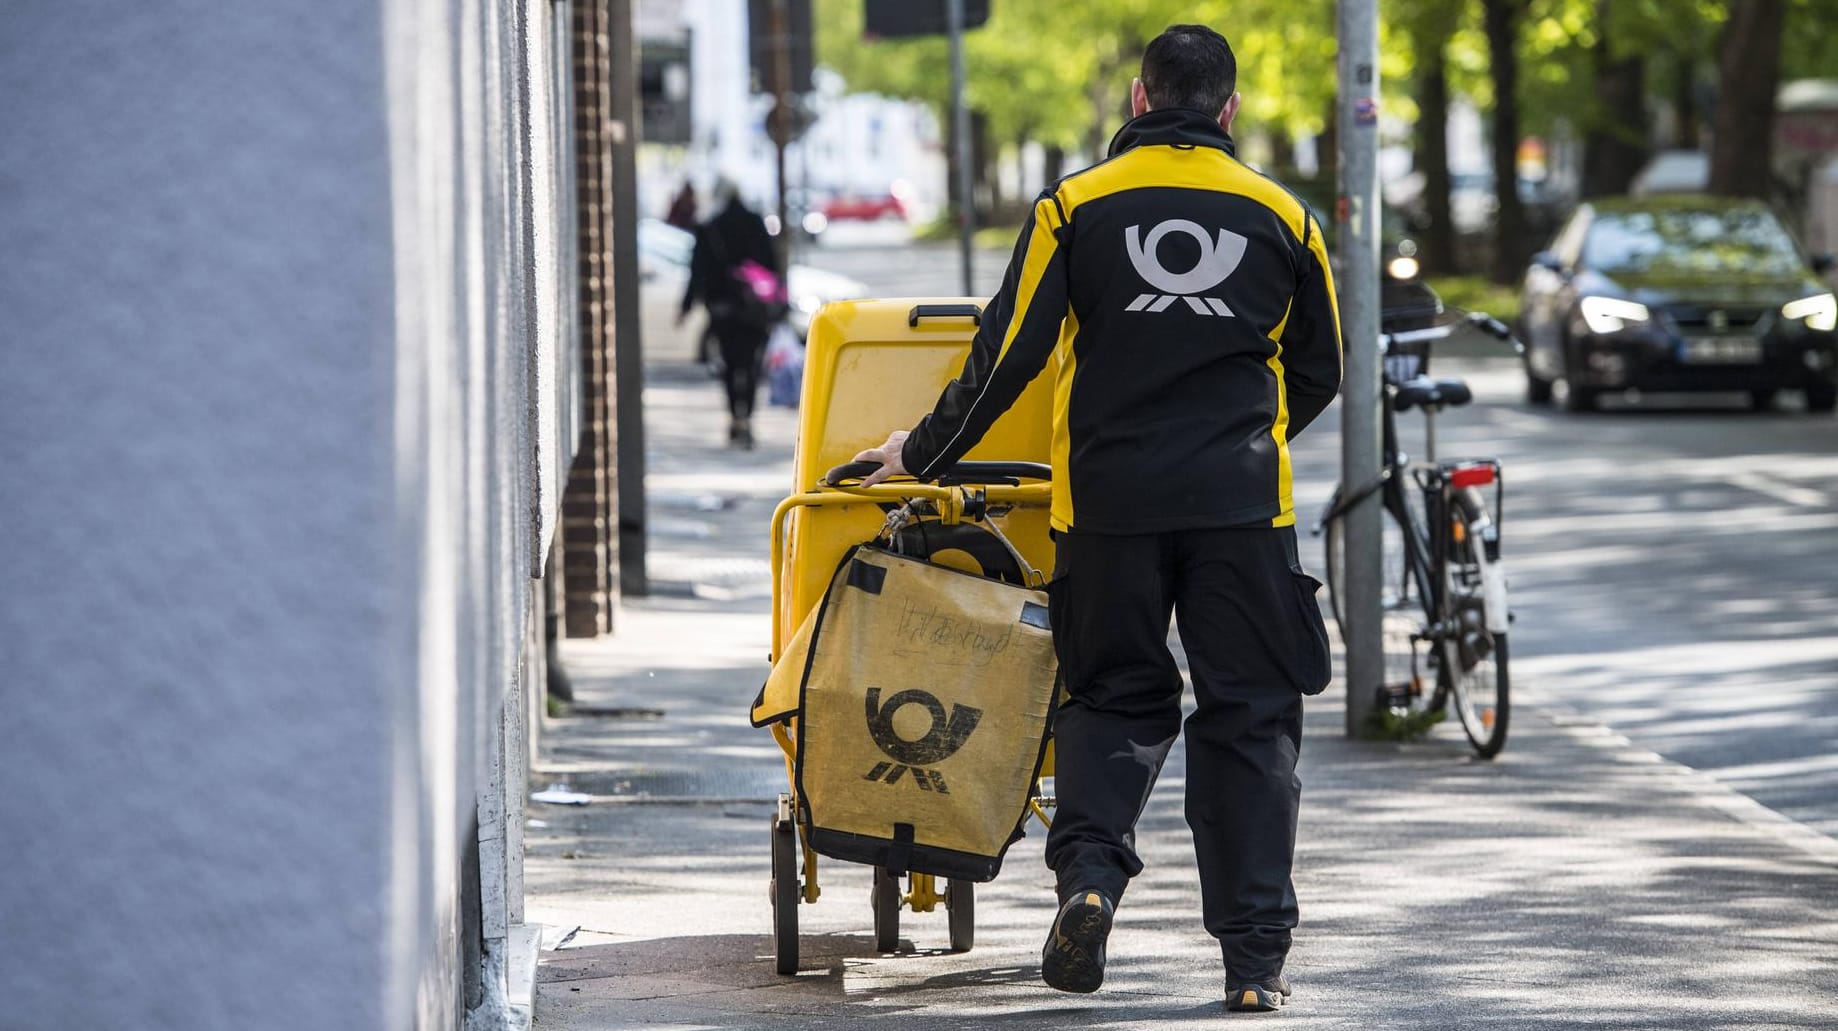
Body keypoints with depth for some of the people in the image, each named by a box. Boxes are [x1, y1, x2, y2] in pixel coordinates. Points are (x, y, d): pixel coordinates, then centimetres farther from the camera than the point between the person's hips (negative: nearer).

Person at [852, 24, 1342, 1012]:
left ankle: (1088, 866, -13)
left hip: (1108, 498, 0)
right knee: (1249, 718, 5)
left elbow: (1006, 356, 1)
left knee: (1115, 698, 13)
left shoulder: (1075, 207, 1)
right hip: (1242, 505, 0)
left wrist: (921, 452, 15)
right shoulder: (1281, 217, 7)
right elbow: (1317, 373, 17)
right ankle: (1254, 955, 2)